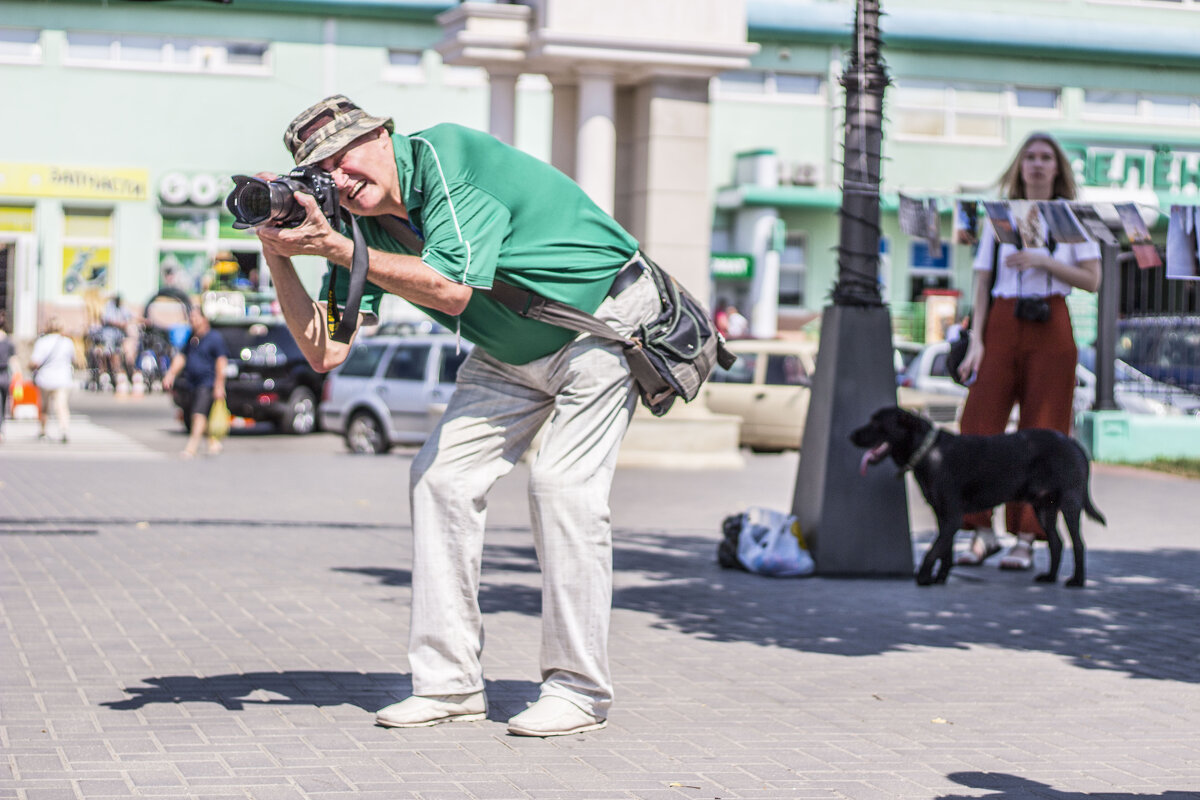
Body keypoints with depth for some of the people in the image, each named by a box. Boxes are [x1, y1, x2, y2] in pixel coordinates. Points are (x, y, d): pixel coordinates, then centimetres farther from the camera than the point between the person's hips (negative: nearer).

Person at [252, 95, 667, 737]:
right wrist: (279, 256, -19)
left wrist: (334, 248, -31)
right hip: (513, 353, 8)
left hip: (606, 320, -8)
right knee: (440, 476, -3)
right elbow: (325, 351, -9)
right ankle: (450, 682, 2)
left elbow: (451, 289, -33)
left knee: (563, 483, -19)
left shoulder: (447, 154, -26)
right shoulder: (363, 223, -5)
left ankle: (578, 690, -10)